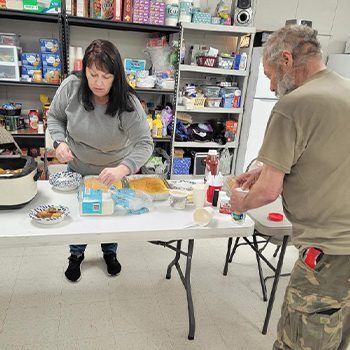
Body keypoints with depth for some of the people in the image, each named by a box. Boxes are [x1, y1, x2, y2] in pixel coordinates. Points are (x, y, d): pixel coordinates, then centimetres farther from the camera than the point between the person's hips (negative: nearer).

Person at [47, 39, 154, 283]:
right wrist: (60, 142, -22)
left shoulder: (127, 103, -29)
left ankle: (110, 252, 49)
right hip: (78, 169, 2)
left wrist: (122, 169, -49)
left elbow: (145, 144, -33)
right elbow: (55, 117, -4)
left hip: (113, 173, -1)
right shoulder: (70, 88, -22)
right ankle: (77, 254, 48)